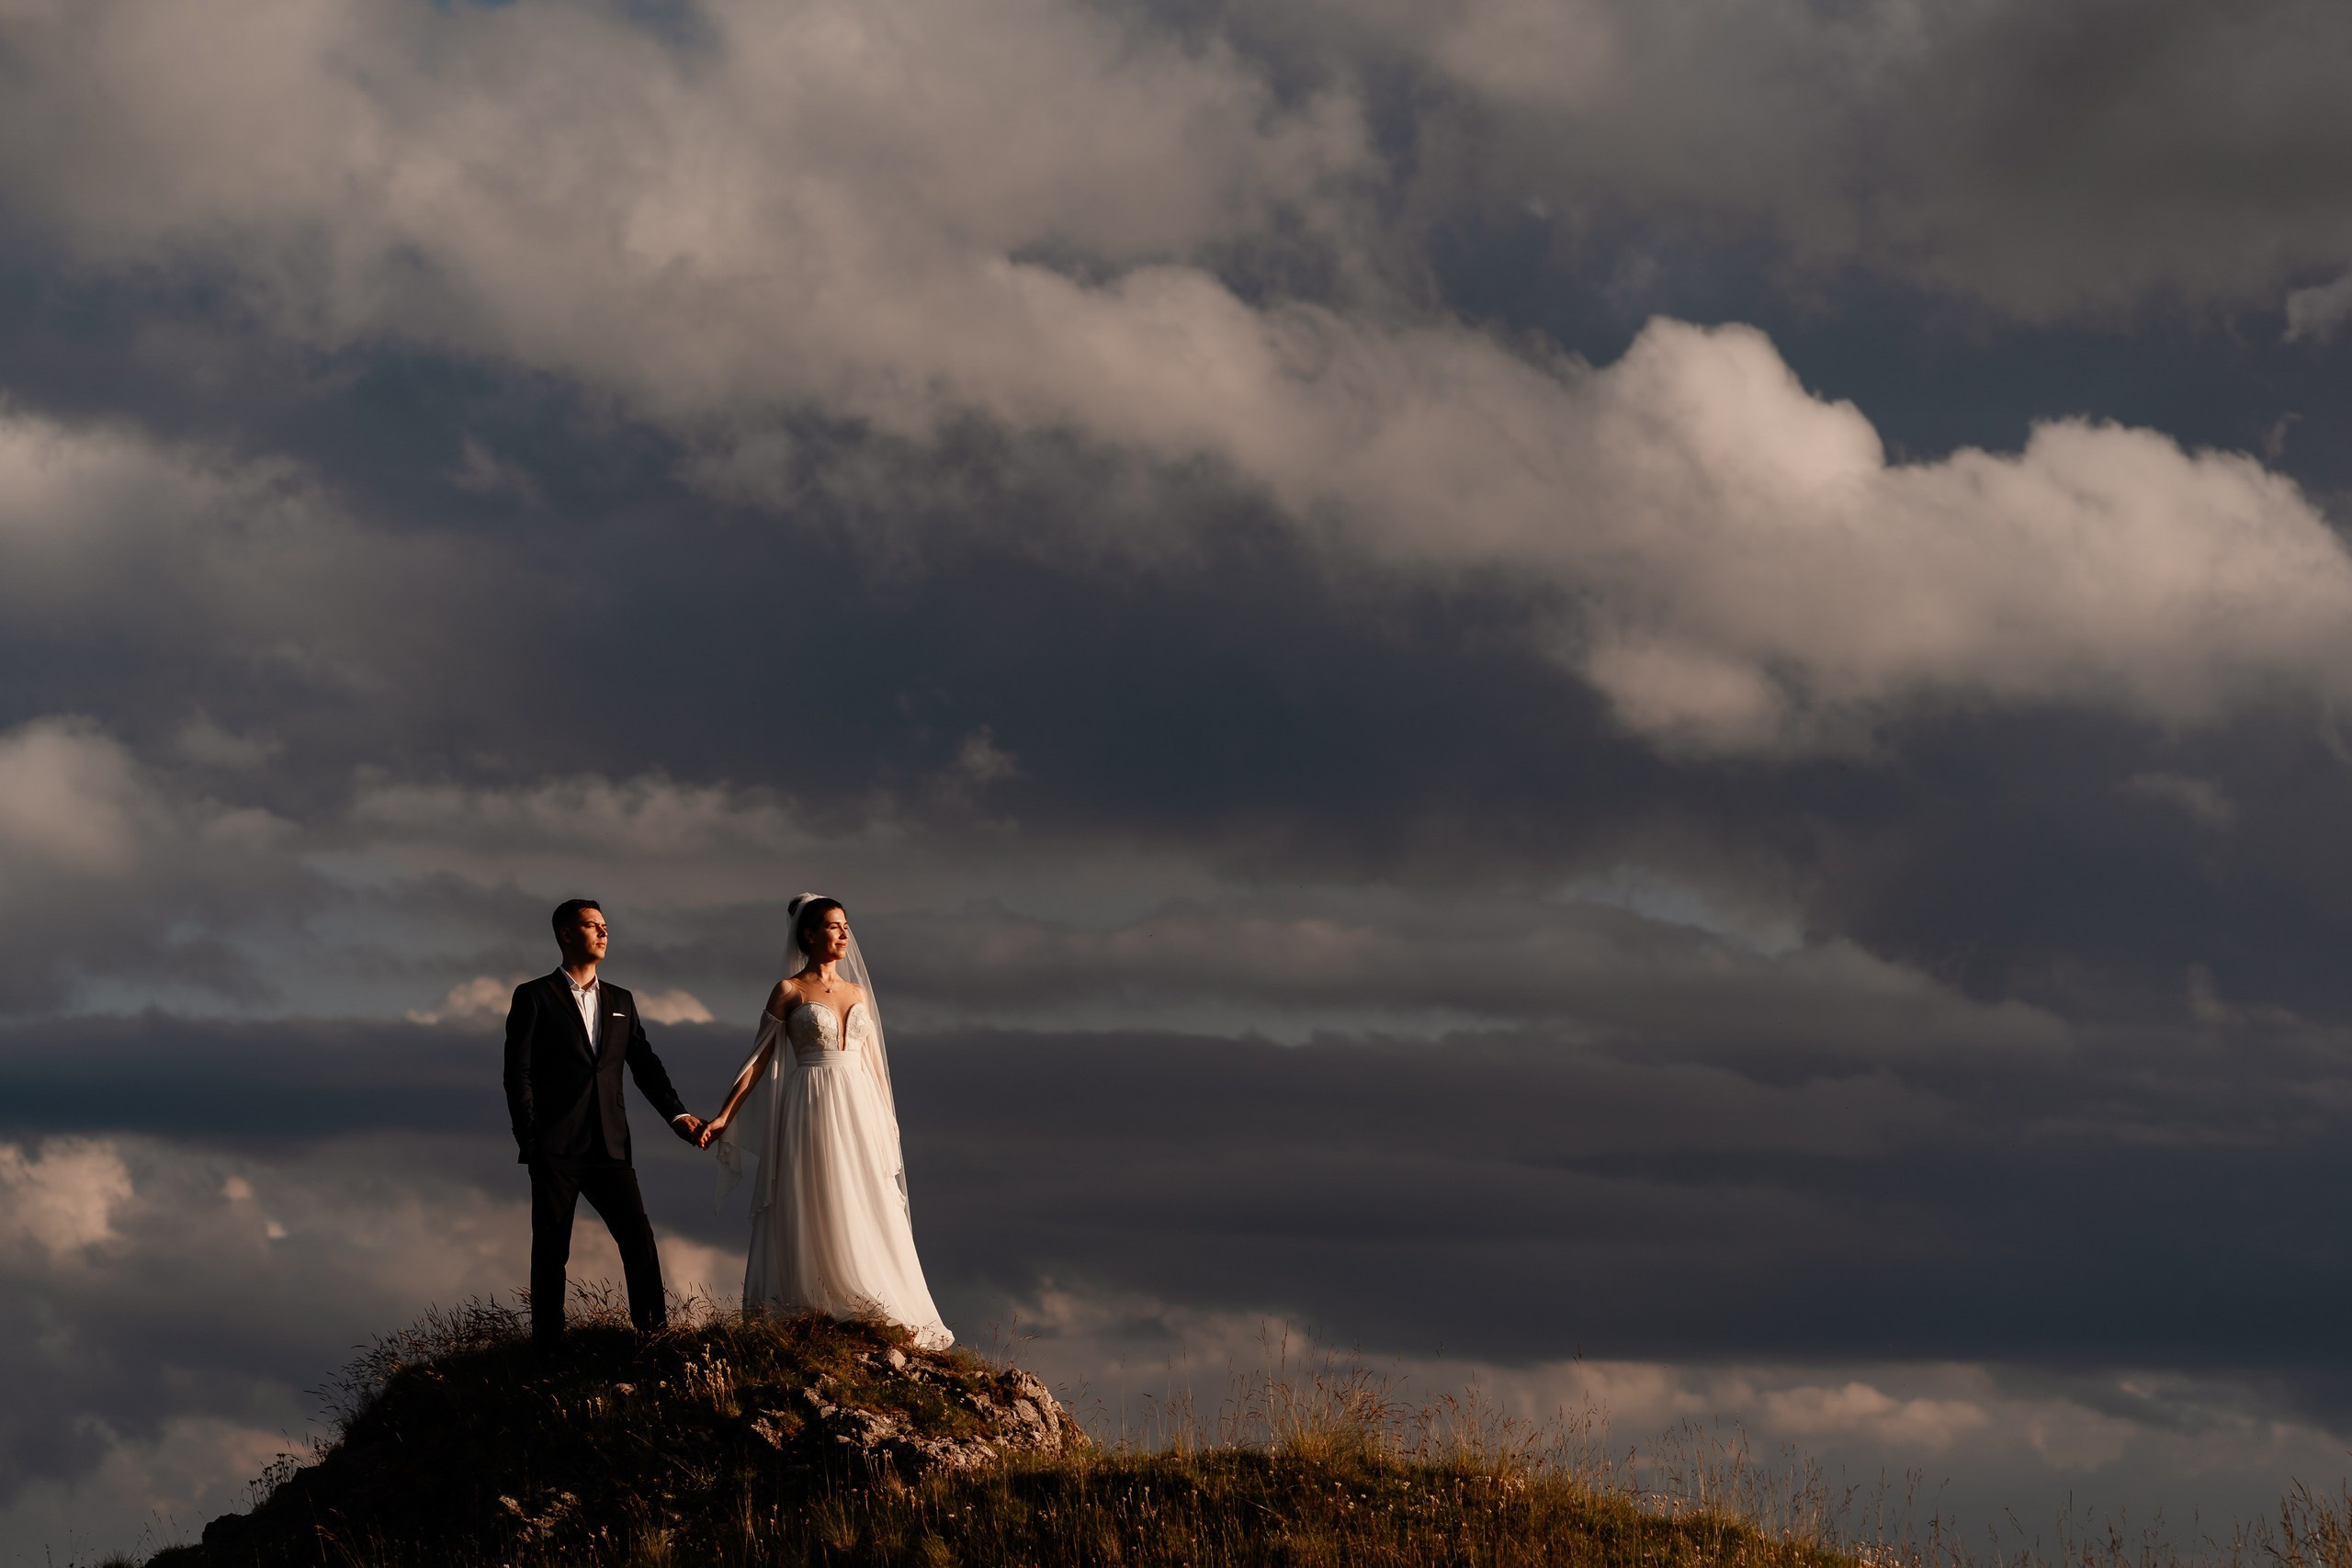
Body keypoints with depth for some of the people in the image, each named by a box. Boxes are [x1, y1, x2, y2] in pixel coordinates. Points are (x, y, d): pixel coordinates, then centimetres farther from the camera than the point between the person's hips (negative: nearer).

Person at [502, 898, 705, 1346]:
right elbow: (518, 1074, -2)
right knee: (551, 1251, 0)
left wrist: (677, 1114, 0)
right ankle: (547, 1346, 5)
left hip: (609, 1146, 4)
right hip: (556, 1149, -4)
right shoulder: (534, 997, 3)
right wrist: (530, 1141, -10)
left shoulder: (621, 1002, 18)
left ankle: (654, 1331, -4)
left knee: (639, 1238, -7)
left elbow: (645, 1066, 15)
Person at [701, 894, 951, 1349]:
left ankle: (866, 1311, 3)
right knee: (815, 1215, -5)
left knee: (864, 1217, 1)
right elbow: (759, 1060, -2)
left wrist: (886, 1123, 16)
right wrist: (724, 1116, -8)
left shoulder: (857, 994, 14)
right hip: (811, 1109, -5)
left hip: (858, 1111, 5)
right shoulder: (790, 991, 0)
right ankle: (812, 1316, -3)